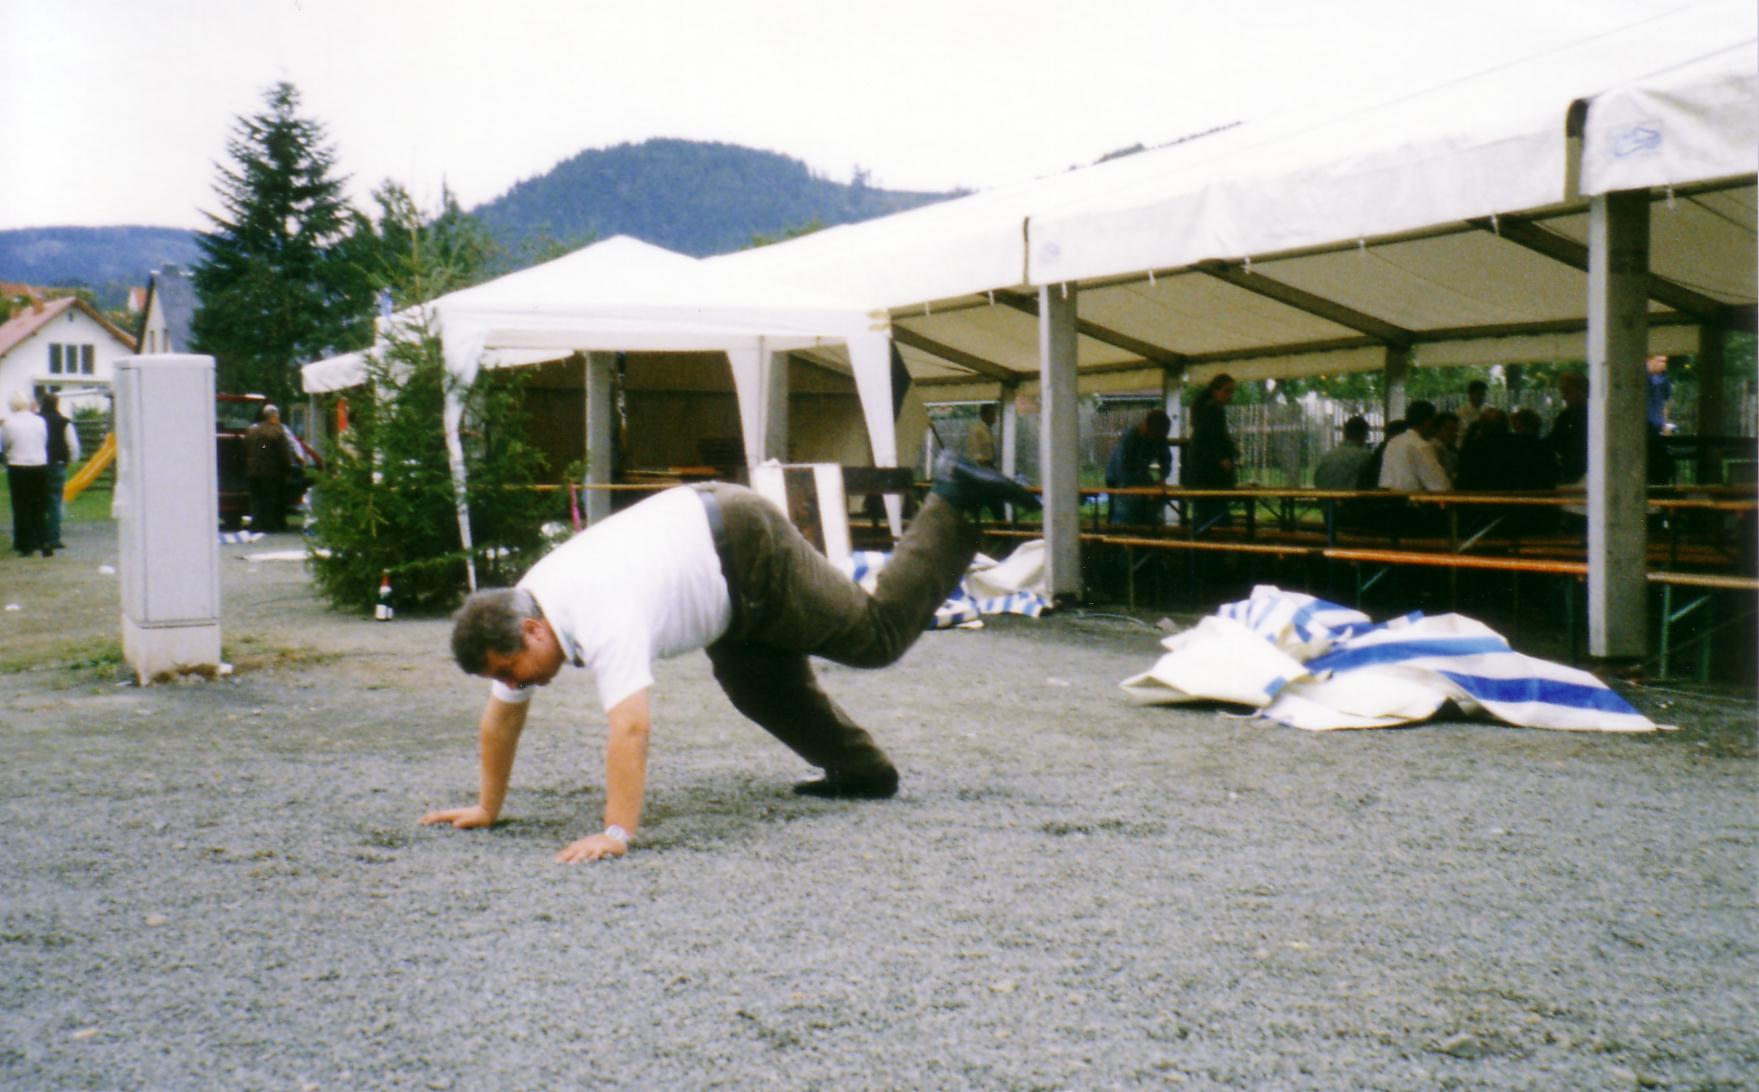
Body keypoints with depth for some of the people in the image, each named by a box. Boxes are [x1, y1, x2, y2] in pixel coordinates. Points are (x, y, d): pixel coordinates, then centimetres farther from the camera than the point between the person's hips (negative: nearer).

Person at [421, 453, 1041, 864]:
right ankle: (861, 773, 28)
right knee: (756, 685, 16)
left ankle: (953, 503, 11)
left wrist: (617, 833, -44)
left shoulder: (602, 621, -36)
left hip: (747, 545, -9)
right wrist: (487, 808, 6)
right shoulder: (514, 621, -8)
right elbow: (501, 718, 4)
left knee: (877, 634, 1)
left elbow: (630, 728, -44)